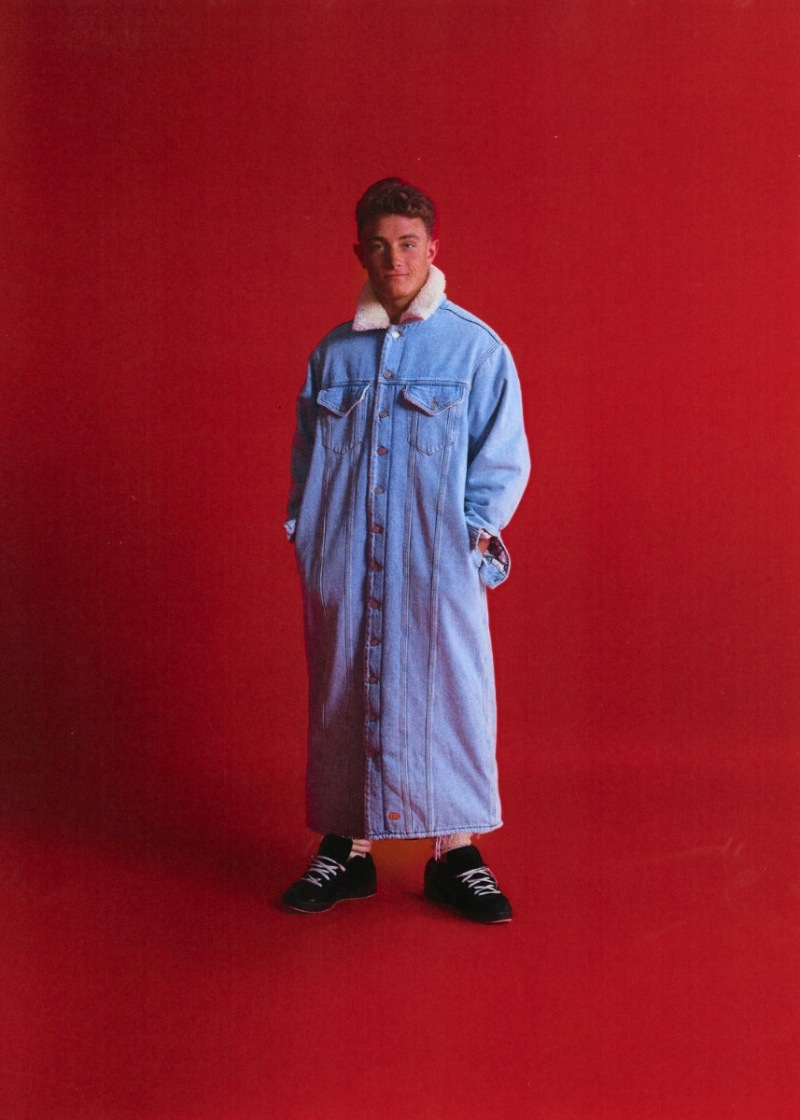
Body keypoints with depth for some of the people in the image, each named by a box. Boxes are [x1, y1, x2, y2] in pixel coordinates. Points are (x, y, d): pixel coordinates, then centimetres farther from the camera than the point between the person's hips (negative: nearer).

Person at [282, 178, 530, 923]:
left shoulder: (476, 348, 0)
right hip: (343, 570, 3)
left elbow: (503, 462, 0)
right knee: (343, 697, 9)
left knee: (447, 695, 2)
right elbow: (306, 456, 14)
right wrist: (306, 535, 4)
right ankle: (348, 849, 25)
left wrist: (470, 535, -9)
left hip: (438, 568, -3)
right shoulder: (333, 354, 9)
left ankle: (455, 854, 18)